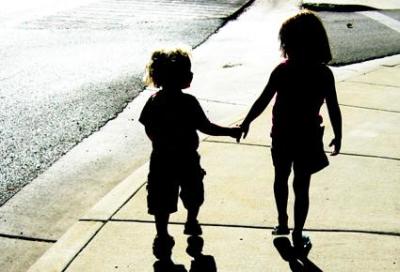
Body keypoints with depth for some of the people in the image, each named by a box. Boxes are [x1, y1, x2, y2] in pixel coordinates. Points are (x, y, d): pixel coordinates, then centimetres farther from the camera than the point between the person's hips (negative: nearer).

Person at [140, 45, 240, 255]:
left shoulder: (154, 101, -6)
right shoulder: (188, 102, -20)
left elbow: (149, 130, 0)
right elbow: (206, 127, -19)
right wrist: (231, 132, -8)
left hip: (161, 160, 3)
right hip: (186, 159, -3)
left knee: (162, 201, 11)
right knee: (193, 196, 23)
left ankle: (162, 236, 16)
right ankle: (192, 224, 40)